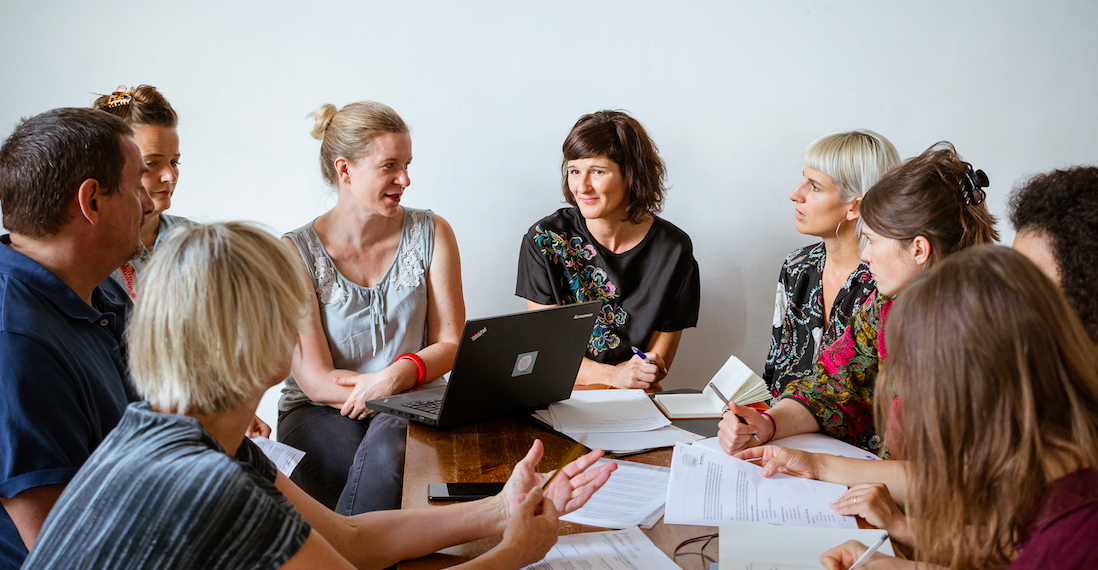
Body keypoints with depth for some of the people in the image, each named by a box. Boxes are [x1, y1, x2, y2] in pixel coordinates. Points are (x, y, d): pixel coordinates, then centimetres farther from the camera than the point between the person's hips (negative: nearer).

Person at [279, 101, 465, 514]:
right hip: (319, 414, -1)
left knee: (387, 452, -33)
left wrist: (399, 375, -18)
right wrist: (415, 383, -16)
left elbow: (452, 343, 3)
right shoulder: (296, 252, -5)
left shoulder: (431, 233, 4)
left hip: (407, 414, 2)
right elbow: (317, 381, -9)